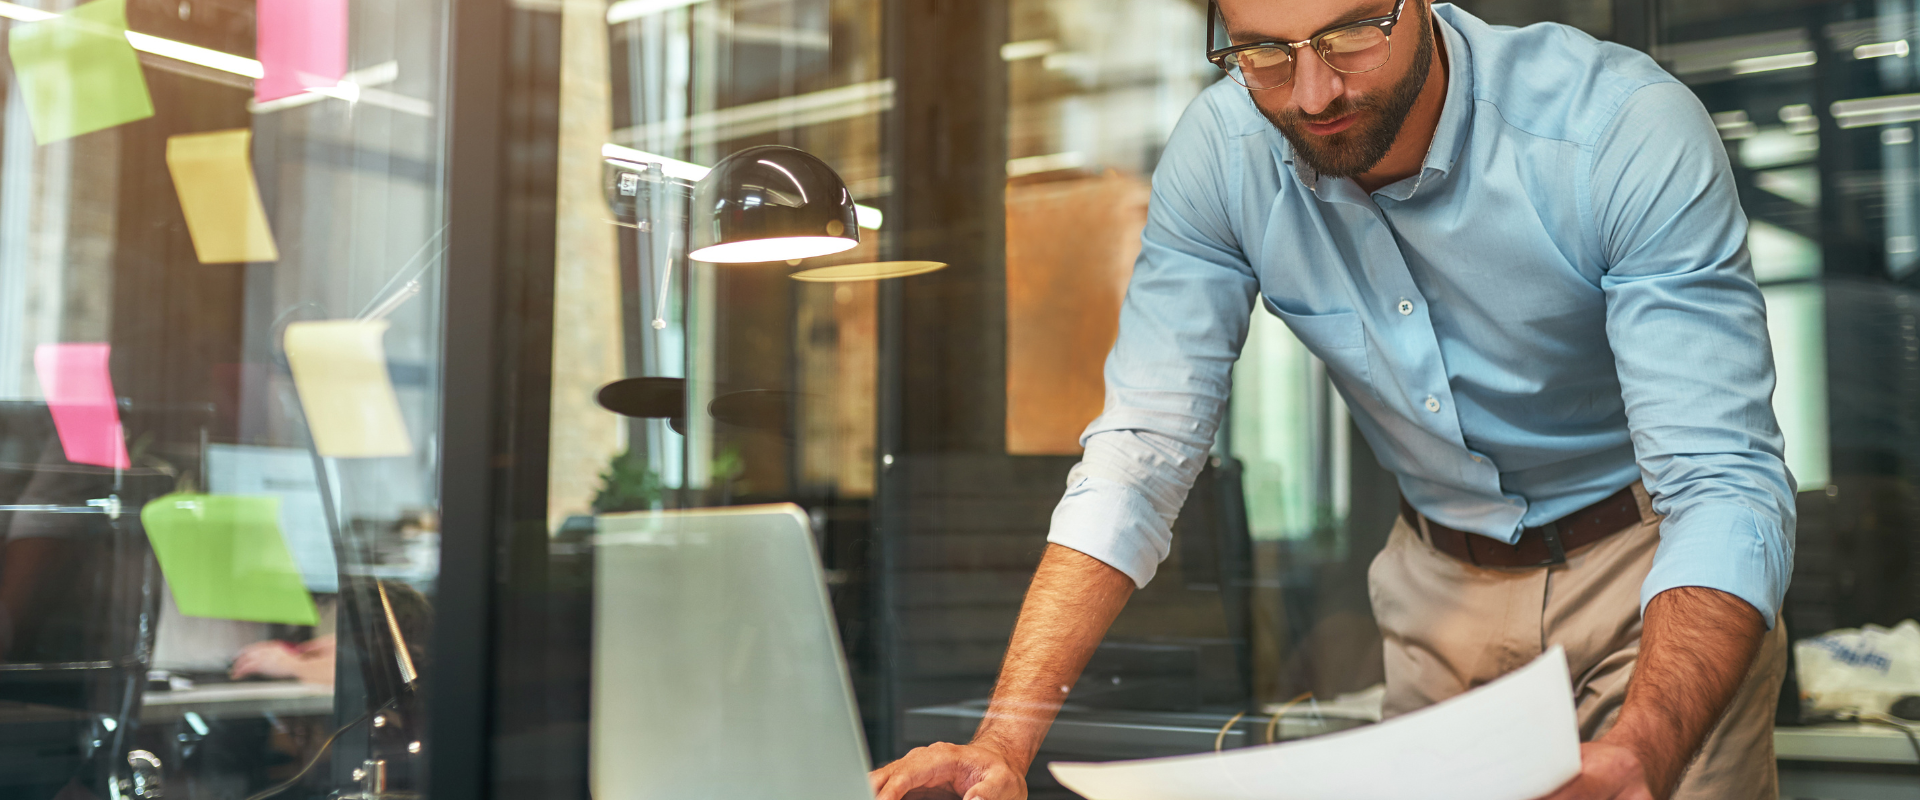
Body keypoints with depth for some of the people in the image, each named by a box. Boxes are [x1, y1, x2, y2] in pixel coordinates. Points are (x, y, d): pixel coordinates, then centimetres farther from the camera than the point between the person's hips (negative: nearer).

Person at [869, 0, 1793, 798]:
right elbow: (1139, 453, -18)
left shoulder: (1631, 134, -28)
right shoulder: (1220, 153, -18)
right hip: (1446, 574, 2)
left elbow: (1723, 487, -32)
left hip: (1648, 565, -2)